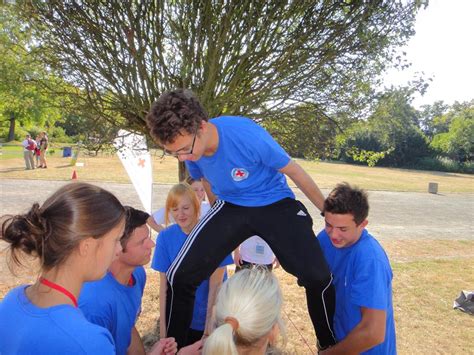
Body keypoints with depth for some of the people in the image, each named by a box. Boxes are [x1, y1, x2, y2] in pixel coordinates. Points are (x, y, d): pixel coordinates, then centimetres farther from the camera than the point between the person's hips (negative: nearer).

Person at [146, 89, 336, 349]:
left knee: (318, 278, -13)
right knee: (180, 277, -11)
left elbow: (293, 171, -15)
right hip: (230, 207, 3)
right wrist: (223, 231, 20)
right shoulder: (189, 147, -15)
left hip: (276, 204, -3)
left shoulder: (247, 135, -31)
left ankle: (329, 345, 17)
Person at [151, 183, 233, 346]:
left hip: (212, 316, -2)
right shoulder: (165, 237, -9)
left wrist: (209, 326, -20)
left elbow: (216, 283, -17)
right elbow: (164, 284, -6)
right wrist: (163, 325, -7)